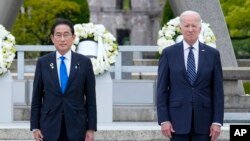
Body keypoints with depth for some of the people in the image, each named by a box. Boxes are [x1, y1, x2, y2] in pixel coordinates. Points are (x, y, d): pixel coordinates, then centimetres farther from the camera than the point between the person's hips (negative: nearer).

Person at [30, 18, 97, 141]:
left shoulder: (84, 62, 1)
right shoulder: (43, 63, 3)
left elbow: (90, 98, 2)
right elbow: (36, 97, 5)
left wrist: (91, 128, -2)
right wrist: (35, 127, 0)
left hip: (76, 126, 0)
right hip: (50, 126, 0)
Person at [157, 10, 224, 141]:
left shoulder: (212, 54, 4)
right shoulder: (168, 53, 1)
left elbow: (218, 91, 3)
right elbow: (162, 89, 0)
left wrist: (217, 122, -5)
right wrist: (163, 120, -8)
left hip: (203, 119, 1)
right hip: (178, 118, -1)